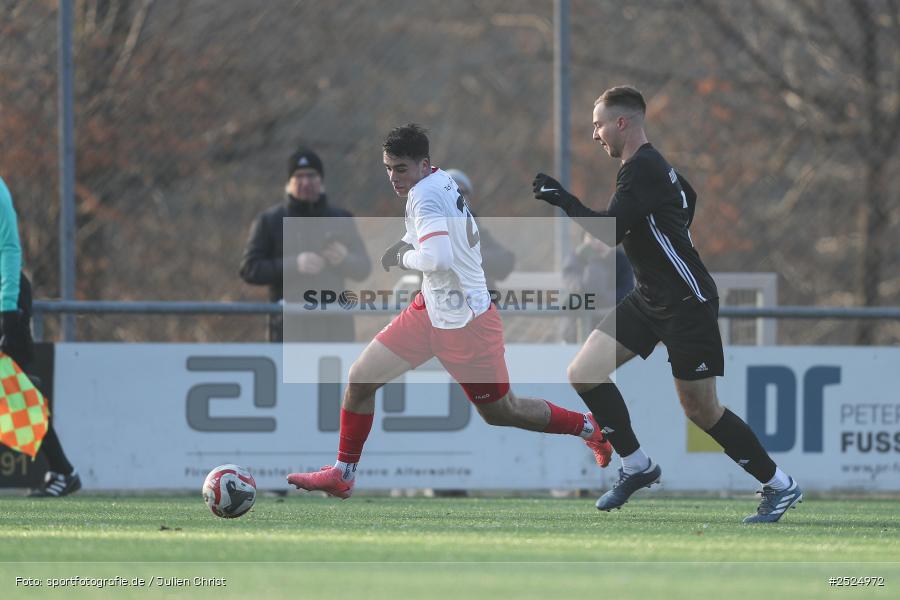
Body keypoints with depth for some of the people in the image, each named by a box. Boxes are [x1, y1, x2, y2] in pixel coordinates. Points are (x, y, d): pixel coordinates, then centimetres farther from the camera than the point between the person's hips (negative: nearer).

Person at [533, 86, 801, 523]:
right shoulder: (651, 164, 11)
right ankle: (636, 466, 10)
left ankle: (779, 486, 9)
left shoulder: (642, 170, -19)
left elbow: (609, 232, -27)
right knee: (583, 374, -1)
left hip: (686, 303, -10)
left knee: (701, 409, -4)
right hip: (650, 299, 10)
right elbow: (687, 197, 30)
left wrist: (562, 199, -20)